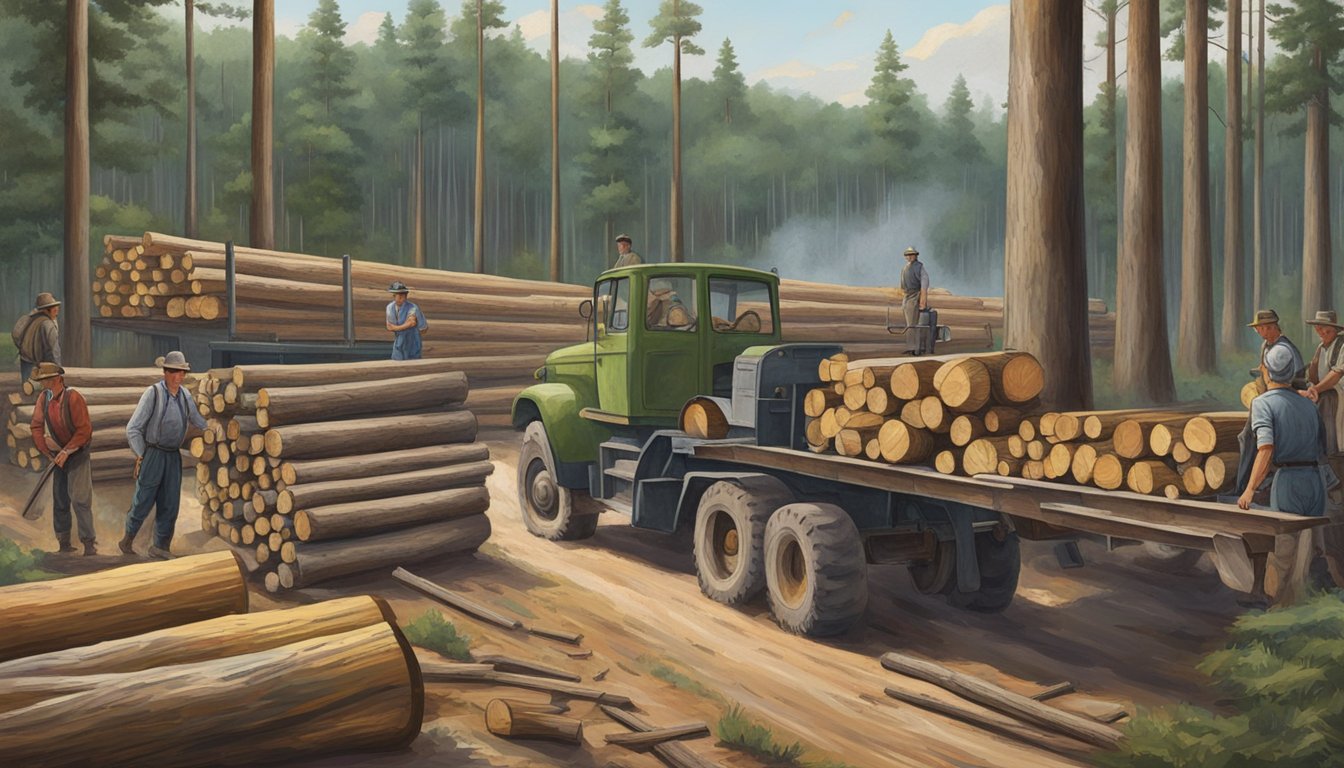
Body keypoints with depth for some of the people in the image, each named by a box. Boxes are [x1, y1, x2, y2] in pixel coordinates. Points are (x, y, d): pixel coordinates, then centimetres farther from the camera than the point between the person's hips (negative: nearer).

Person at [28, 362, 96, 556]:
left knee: (80, 499, -11)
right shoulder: (43, 398, -3)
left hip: (77, 454, -6)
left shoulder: (73, 398, -18)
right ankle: (64, 543, 17)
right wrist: (49, 453, -1)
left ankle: (89, 543, -8)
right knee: (59, 501, 8)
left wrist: (67, 451, -19)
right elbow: (37, 427, 4)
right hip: (58, 457, 6)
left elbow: (85, 430, -19)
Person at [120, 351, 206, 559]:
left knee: (169, 505, 5)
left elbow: (197, 421, 21)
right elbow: (133, 428, -9)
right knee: (143, 502, 2)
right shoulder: (153, 393, -12)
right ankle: (128, 540, 25)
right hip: (152, 454, -5)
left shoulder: (185, 394, 4)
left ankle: (160, 547, 16)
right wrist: (140, 457, -10)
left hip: (173, 456, 5)